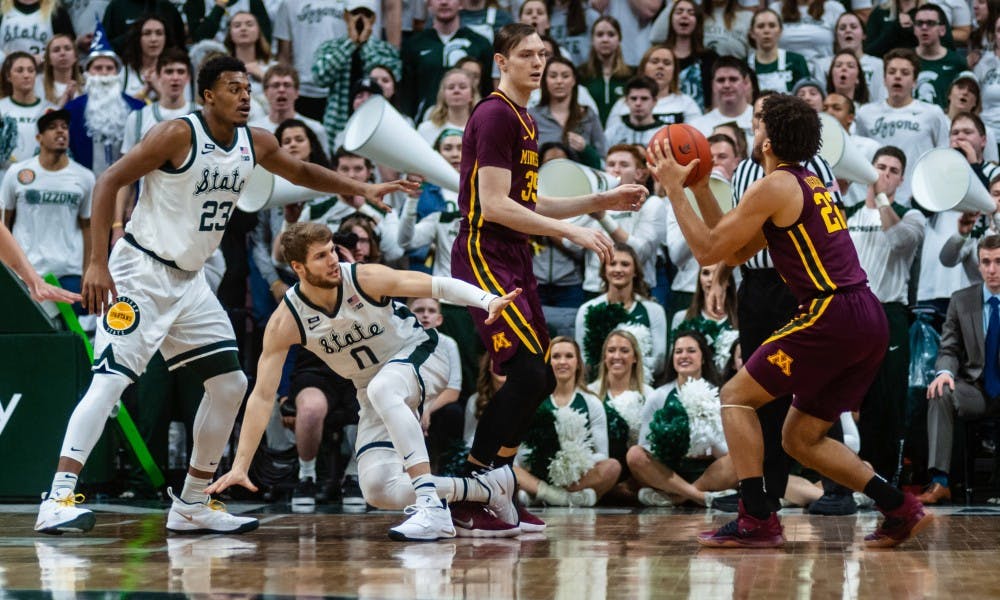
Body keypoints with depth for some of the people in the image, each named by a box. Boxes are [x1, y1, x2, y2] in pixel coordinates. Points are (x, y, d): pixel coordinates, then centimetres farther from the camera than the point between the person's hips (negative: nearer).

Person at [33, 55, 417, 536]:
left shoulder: (255, 143, 4)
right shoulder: (178, 134, -17)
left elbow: (300, 172, 24)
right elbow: (109, 182, -17)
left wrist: (361, 189, 13)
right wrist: (97, 264, -23)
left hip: (189, 281, 8)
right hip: (141, 274, -8)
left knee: (229, 385, 7)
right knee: (109, 381, -18)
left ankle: (192, 505, 17)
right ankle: (58, 500, -22)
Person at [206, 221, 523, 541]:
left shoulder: (365, 279, -22)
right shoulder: (285, 322, -17)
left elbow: (440, 286, -22)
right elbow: (262, 396, -15)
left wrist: (489, 300, -41)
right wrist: (240, 466, -19)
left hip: (418, 357, -4)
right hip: (373, 393, 4)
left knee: (382, 389, -39)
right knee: (378, 491, -11)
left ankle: (433, 507, -42)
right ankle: (489, 488, 2)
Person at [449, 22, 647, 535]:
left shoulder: (526, 122, 18)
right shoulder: (495, 115, -12)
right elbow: (495, 206, -19)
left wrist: (600, 201, 16)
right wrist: (573, 232, -20)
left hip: (514, 261, 10)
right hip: (484, 257, -10)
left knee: (539, 380, 9)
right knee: (529, 375, -17)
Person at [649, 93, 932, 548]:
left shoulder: (774, 187, -6)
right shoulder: (809, 185, 23)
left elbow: (708, 250, -5)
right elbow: (736, 253, 27)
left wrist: (674, 190, 2)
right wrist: (700, 188, 25)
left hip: (833, 314, -9)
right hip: (869, 320, 9)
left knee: (736, 397, 1)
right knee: (801, 439, 16)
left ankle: (757, 521, -7)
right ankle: (902, 510, 10)